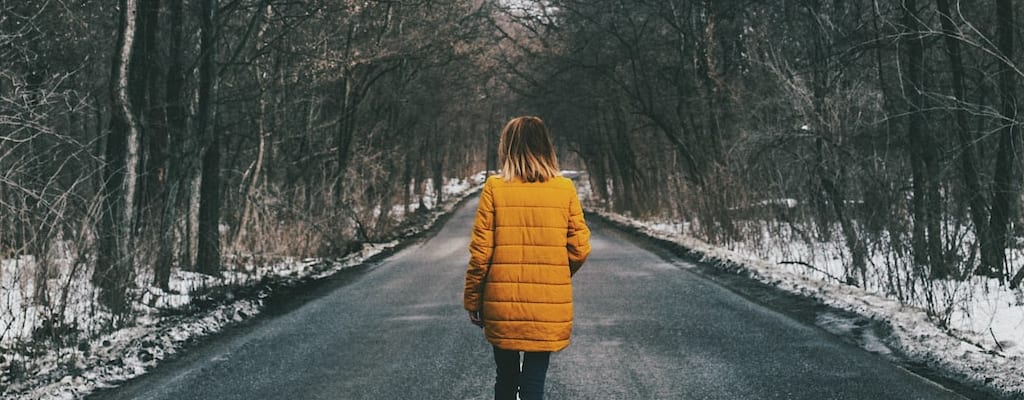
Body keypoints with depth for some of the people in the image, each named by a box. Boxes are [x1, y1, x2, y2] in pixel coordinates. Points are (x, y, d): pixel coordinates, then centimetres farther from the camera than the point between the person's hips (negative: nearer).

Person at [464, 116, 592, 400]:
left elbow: (480, 252, -6)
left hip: (502, 306, 0)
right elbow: (580, 249, -1)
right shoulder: (565, 189, -3)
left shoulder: (495, 188, -6)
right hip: (548, 308, 0)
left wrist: (472, 301, 5)